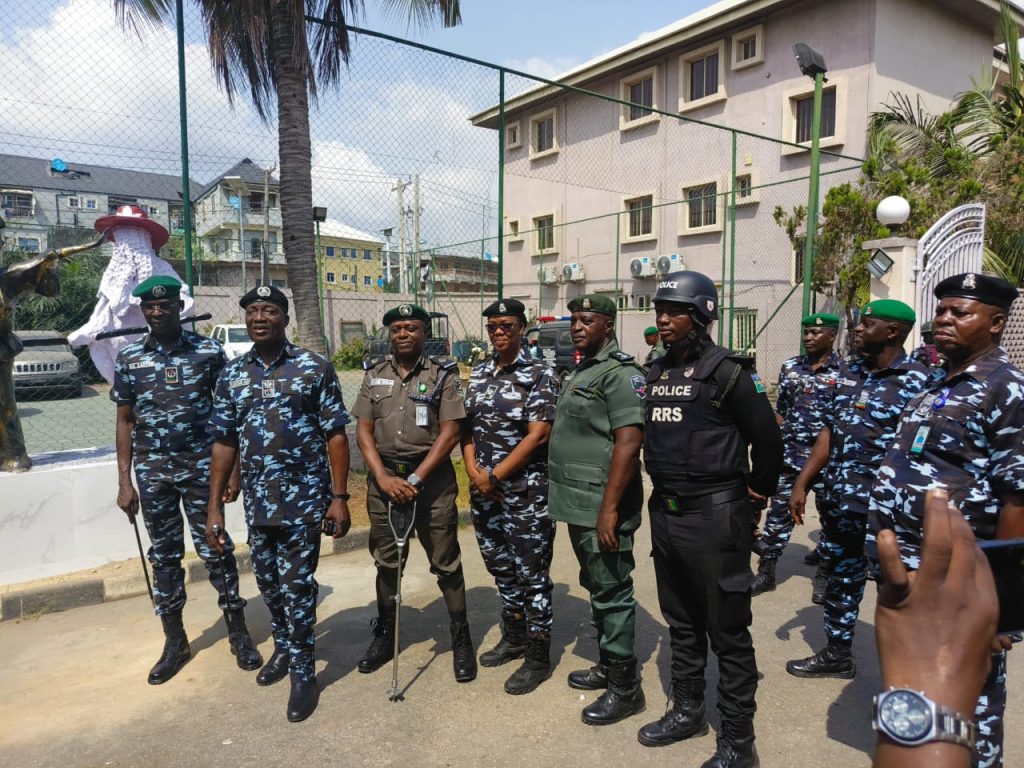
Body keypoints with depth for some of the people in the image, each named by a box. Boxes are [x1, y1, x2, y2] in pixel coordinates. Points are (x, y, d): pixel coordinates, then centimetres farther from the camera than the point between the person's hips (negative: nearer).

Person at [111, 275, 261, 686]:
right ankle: (175, 641, 27)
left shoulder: (209, 351, -4)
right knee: (164, 556, 12)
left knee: (216, 551, 5)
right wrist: (125, 481, 3)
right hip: (152, 474, 3)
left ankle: (238, 632, 21)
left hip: (202, 469, -2)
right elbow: (125, 422, 8)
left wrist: (233, 470, -4)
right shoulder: (128, 358, 3)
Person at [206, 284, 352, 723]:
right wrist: (214, 507, 5)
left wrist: (339, 497, -10)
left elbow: (335, 436, -6)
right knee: (268, 581, 18)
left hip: (305, 499, -4)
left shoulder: (314, 368, -6)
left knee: (296, 585, 2)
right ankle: (284, 648, 41)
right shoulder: (231, 374, 6)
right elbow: (224, 442, 8)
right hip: (257, 502, 5)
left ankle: (304, 673, 19)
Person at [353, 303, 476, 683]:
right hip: (384, 477, 4)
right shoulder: (374, 375, 8)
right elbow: (363, 431, 5)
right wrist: (383, 477, -9)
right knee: (386, 562, 14)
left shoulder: (443, 373, -2)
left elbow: (449, 432, -8)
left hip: (432, 477, -3)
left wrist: (416, 478, -15)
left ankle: (461, 640, 16)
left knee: (446, 563, 2)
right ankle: (384, 636, 30)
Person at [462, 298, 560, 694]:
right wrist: (474, 471, -6)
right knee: (501, 569, 19)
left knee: (532, 575, 3)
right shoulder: (479, 374, 10)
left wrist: (495, 476, -14)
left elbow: (537, 435, -15)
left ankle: (538, 657, 17)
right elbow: (468, 427, 10)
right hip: (483, 493, 6)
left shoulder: (540, 374, -8)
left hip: (526, 494, -6)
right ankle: (514, 637, 37)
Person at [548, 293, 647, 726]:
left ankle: (625, 687, 14)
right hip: (578, 505, 9)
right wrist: (580, 504, 18)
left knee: (612, 593, 0)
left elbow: (628, 443, -21)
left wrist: (609, 508, -24)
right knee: (596, 589, 19)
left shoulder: (620, 373, -14)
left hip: (601, 507, -9)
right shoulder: (579, 373, 16)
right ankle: (607, 666, 33)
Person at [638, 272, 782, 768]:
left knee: (727, 632, 4)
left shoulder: (727, 370, -12)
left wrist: (757, 494, 1)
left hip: (714, 516, -7)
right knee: (681, 621, 20)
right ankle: (687, 711, 36)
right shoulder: (656, 372, 9)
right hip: (665, 512, 7)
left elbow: (767, 438, -8)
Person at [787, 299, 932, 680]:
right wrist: (802, 484, 8)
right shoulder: (848, 373, 7)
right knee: (840, 580, 19)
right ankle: (837, 655, 36)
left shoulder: (918, 380, -11)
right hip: (841, 503, 7)